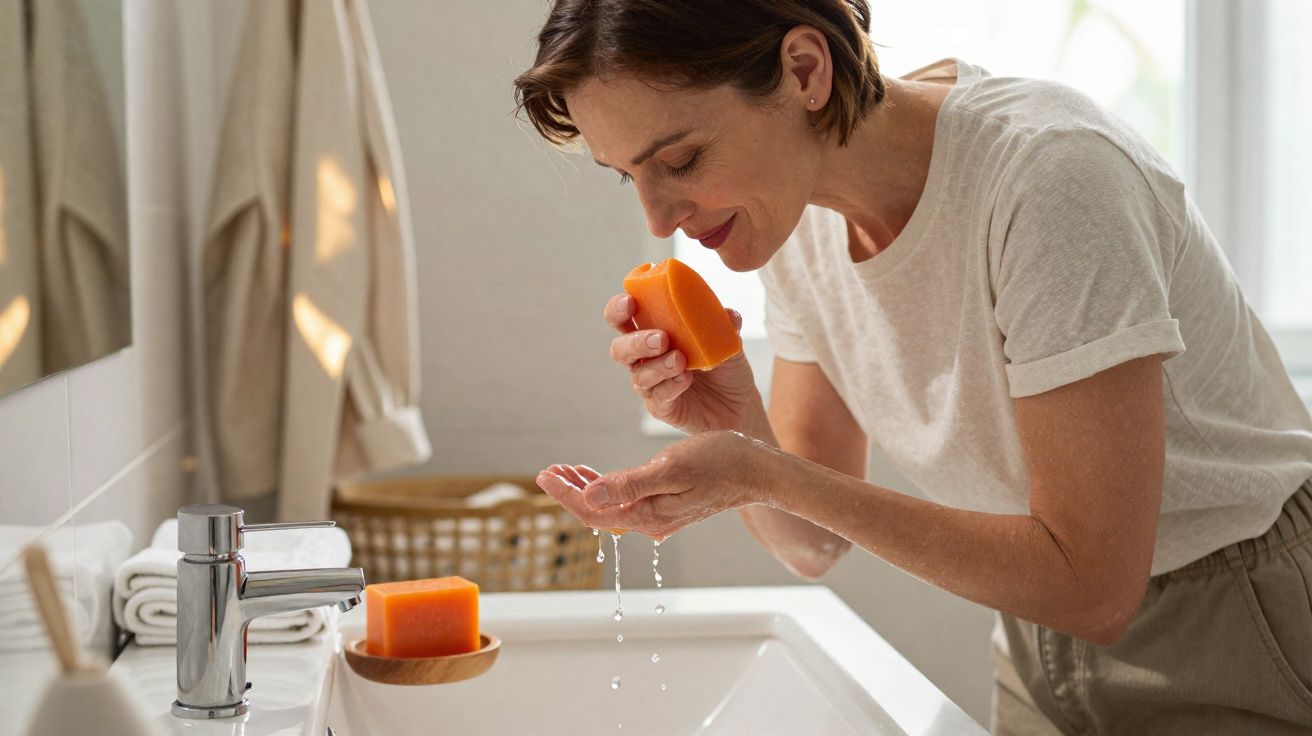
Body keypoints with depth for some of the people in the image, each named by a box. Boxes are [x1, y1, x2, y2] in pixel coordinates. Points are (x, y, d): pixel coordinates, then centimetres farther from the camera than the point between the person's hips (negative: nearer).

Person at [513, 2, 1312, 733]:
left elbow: (1092, 585, -29)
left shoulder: (1046, 171, -29)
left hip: (1240, 641, -6)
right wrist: (737, 434, -24)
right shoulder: (794, 219, -7)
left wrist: (763, 475, -32)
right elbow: (816, 544, -2)